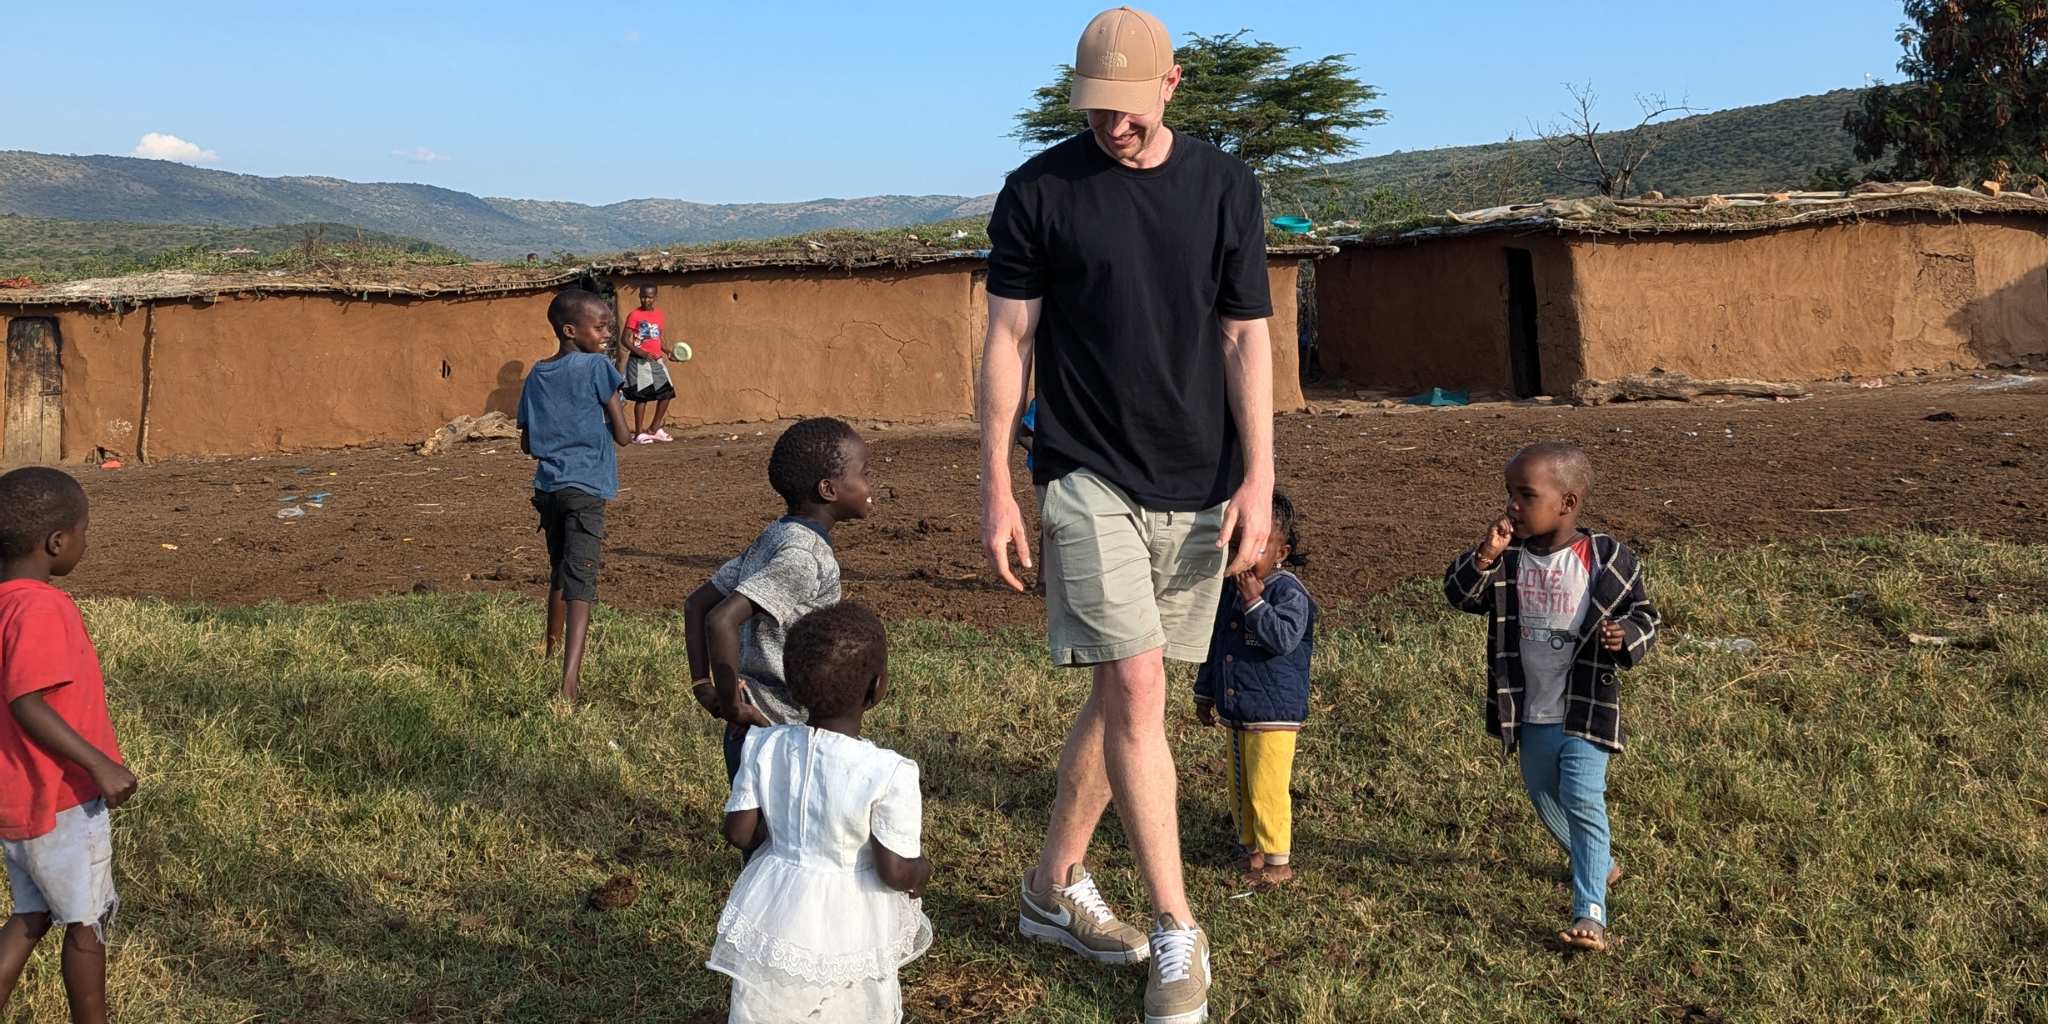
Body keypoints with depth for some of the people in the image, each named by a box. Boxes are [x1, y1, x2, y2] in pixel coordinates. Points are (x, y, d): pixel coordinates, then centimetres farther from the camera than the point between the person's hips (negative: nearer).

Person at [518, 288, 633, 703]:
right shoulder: (597, 368, -7)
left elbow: (526, 443, 13)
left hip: (547, 486, 7)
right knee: (581, 582, -13)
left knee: (558, 575, 23)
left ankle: (552, 657, 37)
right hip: (585, 488, -7)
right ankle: (570, 680, -25)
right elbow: (622, 434, -6)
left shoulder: (537, 374, 10)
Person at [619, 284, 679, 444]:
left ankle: (654, 429, 20)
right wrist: (641, 353, -23)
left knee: (667, 393, 6)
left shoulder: (658, 314, 10)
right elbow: (626, 340, -11)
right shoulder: (634, 315, -8)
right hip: (639, 362, -6)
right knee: (642, 396, -5)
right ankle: (639, 434, 2)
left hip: (657, 361, 6)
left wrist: (670, 351, 4)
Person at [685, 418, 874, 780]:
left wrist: (704, 685, 9)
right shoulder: (805, 555, -20)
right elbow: (722, 620, -31)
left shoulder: (773, 539, 9)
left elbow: (696, 604, 14)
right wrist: (732, 705, -20)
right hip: (777, 737, -9)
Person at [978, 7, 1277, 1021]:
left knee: (1119, 693, 9)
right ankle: (1178, 935, 0)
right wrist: (996, 485, -4)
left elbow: (1246, 340, 3)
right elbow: (1008, 340, 0)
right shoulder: (1038, 193, -2)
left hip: (1198, 484, 3)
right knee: (1135, 690, -10)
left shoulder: (1225, 186, 4)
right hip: (1089, 477, -3)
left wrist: (1257, 480, -2)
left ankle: (1054, 887, 25)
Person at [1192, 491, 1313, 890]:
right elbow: (1215, 643, 20)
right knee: (1239, 786, 15)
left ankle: (1277, 860, 5)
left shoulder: (1289, 592, -12)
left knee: (1266, 787, -6)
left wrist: (1254, 602, -28)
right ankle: (1251, 849, 29)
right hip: (1235, 709, 8)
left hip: (1274, 712, -8)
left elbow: (1283, 638, -27)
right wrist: (1205, 693, 23)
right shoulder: (1229, 590, 10)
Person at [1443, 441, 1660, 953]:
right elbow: (1460, 595, -9)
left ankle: (1590, 913, -14)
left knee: (1582, 800, -14)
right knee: (1544, 798, 20)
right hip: (1531, 713, 5)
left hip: (1585, 710, -5)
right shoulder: (1508, 556, -3)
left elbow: (1643, 613, -3)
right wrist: (1485, 556, -25)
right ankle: (1600, 864, 46)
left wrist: (1626, 637, -25)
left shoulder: (1606, 558, -12)